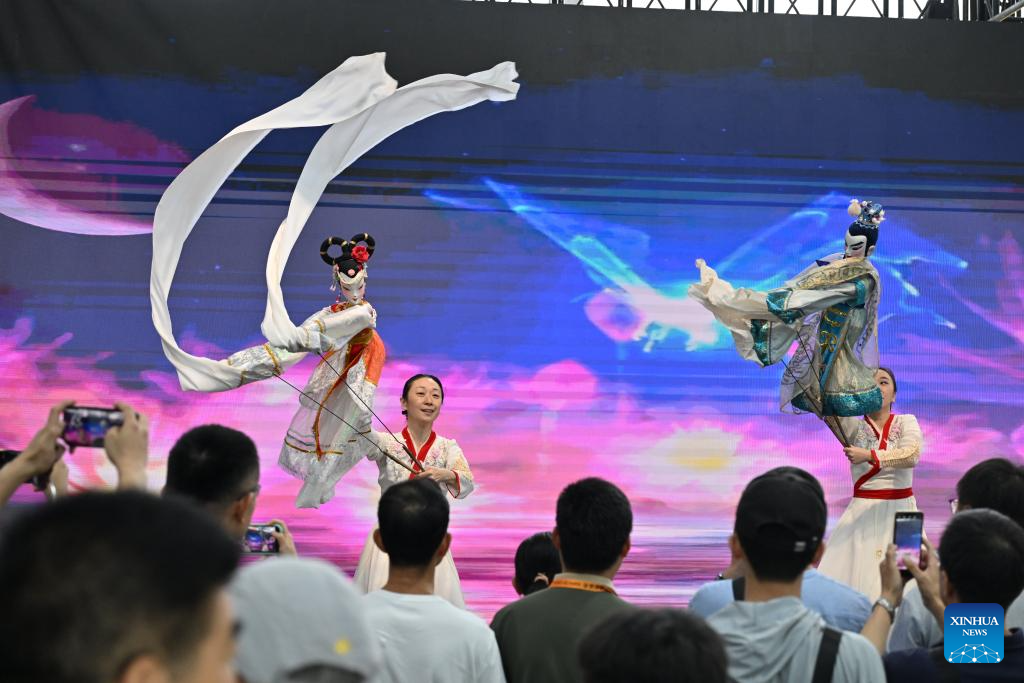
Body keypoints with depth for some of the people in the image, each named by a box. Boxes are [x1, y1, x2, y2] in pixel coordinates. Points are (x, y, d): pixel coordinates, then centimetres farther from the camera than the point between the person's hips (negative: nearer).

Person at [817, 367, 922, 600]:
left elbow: (911, 455, -15)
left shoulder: (906, 422, 5)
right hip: (862, 511, 0)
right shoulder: (853, 425, 4)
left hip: (900, 510, 0)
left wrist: (869, 456, -24)